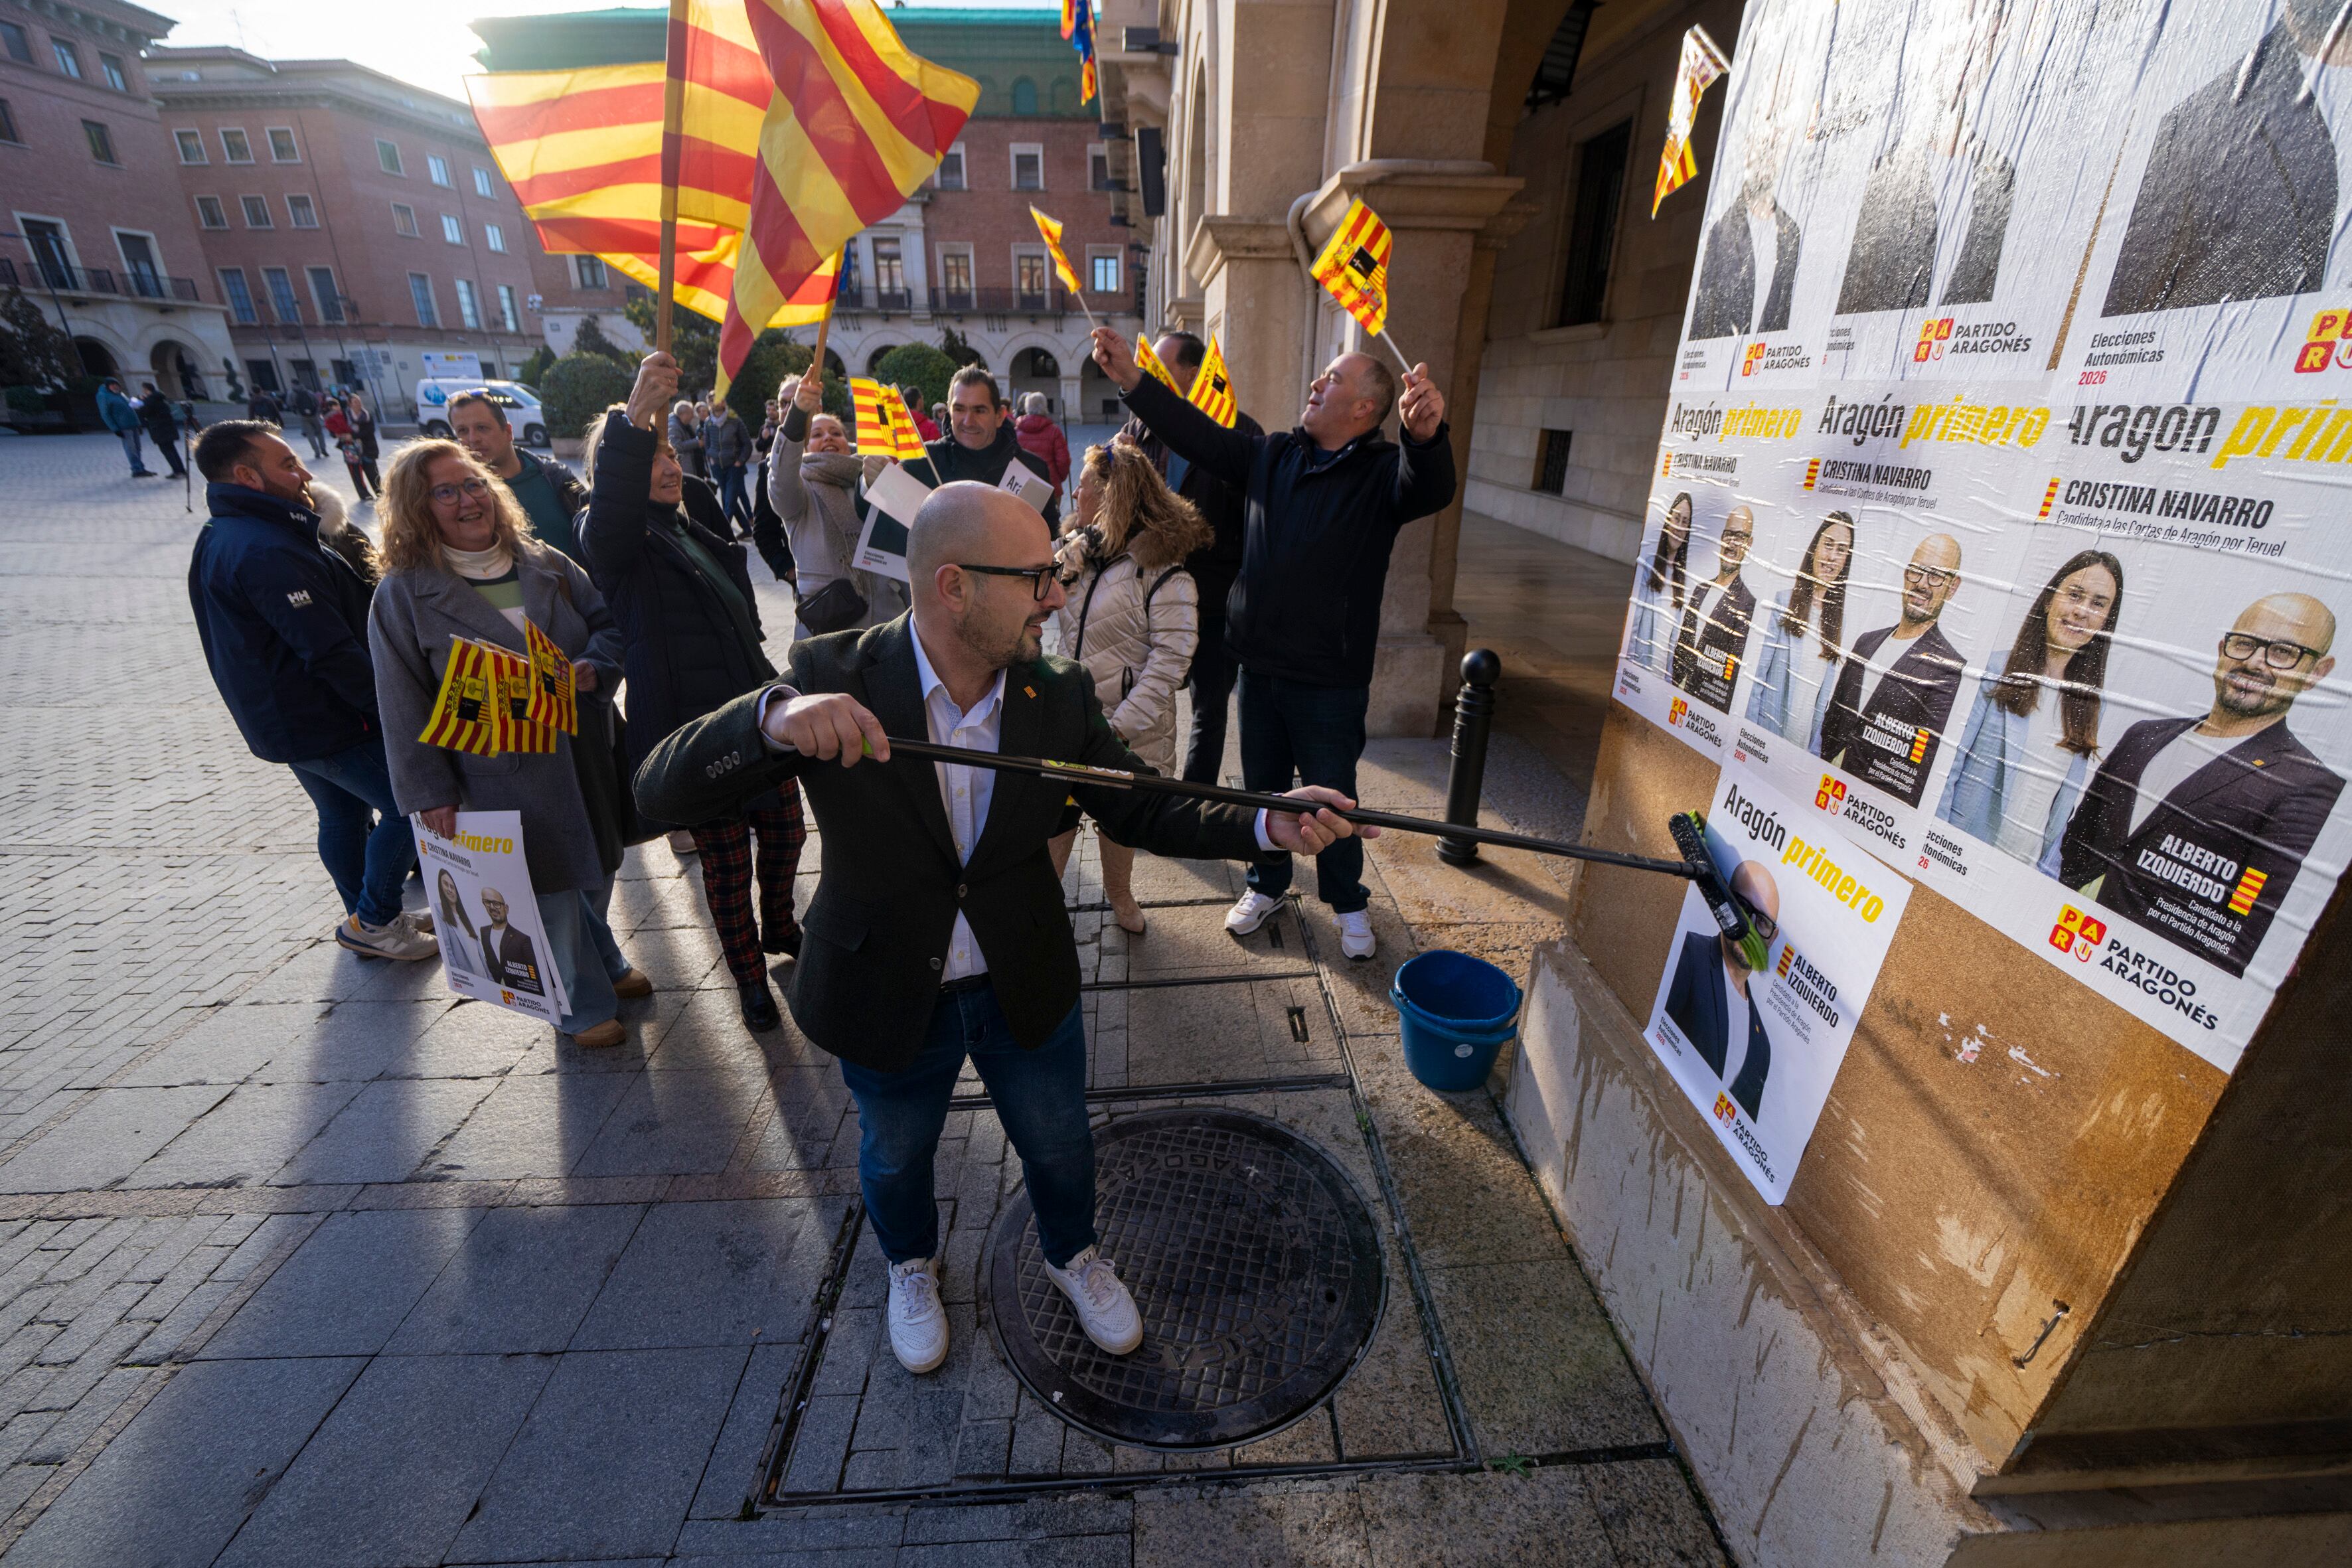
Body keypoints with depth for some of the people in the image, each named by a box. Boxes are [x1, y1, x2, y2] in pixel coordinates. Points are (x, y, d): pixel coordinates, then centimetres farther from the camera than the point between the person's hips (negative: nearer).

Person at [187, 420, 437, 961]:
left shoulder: (220, 538, 11)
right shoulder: (268, 551, -23)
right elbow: (331, 652, -26)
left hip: (281, 718, 11)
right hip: (326, 723, -11)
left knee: (343, 815, 19)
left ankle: (369, 923, 31)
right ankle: (374, 922, 7)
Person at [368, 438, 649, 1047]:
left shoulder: (545, 564, 6)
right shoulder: (403, 593, -5)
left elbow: (608, 620, 9)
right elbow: (404, 705, -6)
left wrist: (595, 666, -14)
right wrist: (430, 791, -9)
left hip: (583, 759, 5)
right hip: (500, 775, -4)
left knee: (597, 870, 19)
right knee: (550, 889, 6)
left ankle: (603, 963, 46)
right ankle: (582, 1003, 28)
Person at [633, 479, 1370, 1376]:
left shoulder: (1060, 697, -14)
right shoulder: (831, 679, -22)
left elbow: (1139, 811, -9)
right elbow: (662, 790, -23)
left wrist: (1265, 826, -26)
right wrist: (772, 720, -45)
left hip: (1028, 989, 2)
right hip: (886, 998, -1)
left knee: (1058, 1142, 23)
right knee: (895, 1155, 26)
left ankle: (1073, 1255, 58)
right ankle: (912, 1267, 62)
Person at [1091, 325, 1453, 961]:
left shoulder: (1383, 471, -9)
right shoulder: (1271, 455, 7)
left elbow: (1429, 490, -31)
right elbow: (1198, 434, 7)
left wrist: (1427, 436, -53)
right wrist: (1131, 378, -1)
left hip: (1330, 680, -5)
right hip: (1259, 666, 5)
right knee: (1262, 787, 19)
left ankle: (1347, 902, 32)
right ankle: (1268, 885, 41)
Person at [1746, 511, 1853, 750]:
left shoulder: (1839, 618, 9)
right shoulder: (1783, 601, -5)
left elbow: (1826, 689, 12)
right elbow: (1759, 669, -6)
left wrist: (1815, 747, 10)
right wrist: (1749, 727, -10)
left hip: (1806, 729, 4)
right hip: (1768, 720, -4)